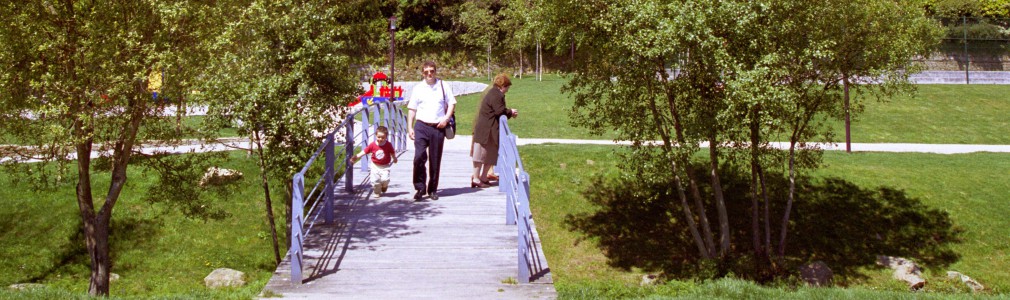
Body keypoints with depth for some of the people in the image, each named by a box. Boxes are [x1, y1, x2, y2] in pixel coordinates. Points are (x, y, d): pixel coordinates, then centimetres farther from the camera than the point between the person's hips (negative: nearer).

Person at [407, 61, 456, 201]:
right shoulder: (418, 88, 6)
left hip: (438, 127, 1)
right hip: (421, 126, 0)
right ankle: (420, 188, -2)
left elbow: (452, 103, 10)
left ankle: (432, 190, 17)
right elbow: (412, 109, 8)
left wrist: (446, 118, -5)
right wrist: (410, 127, 1)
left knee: (435, 160, 5)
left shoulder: (443, 86, 6)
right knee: (419, 157, -14)